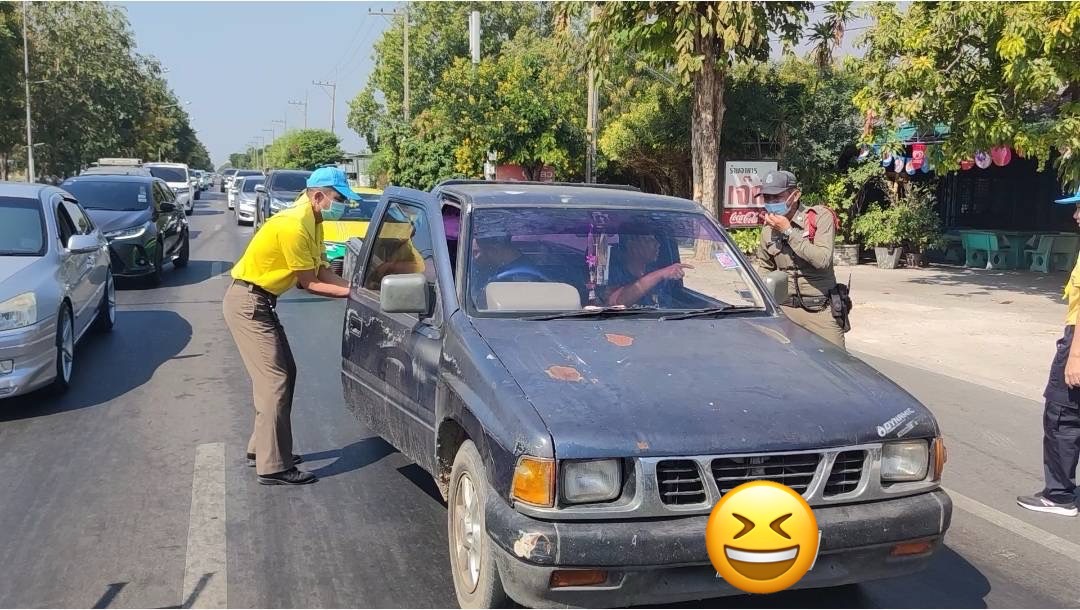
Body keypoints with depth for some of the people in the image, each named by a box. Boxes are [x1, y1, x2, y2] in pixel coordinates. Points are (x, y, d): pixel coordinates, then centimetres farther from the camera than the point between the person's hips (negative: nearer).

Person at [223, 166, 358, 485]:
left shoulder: (311, 223, 7)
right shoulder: (293, 226, -23)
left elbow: (324, 273, 7)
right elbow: (310, 283, -18)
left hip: (261, 303, 10)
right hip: (247, 303, -10)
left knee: (283, 374, 14)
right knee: (275, 381, -10)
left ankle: (262, 448, 25)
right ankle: (273, 467, -5)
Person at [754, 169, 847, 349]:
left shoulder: (820, 217, -9)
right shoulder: (768, 229, 6)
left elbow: (822, 260, -22)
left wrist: (788, 231, -20)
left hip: (820, 311, -3)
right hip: (785, 309, 4)